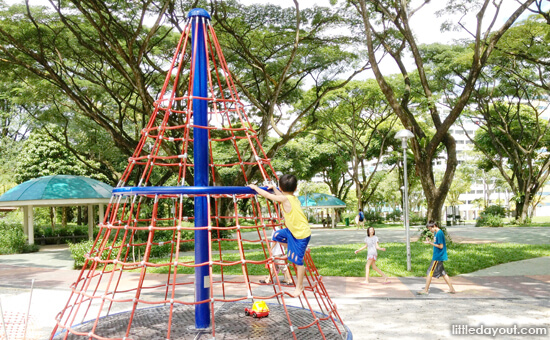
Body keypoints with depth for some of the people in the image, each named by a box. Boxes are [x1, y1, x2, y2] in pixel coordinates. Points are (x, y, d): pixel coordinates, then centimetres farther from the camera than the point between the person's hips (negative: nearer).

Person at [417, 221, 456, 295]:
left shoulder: (439, 233, -19)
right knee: (443, 273, 15)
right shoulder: (436, 233, 11)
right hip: (439, 256, 10)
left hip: (438, 257, -10)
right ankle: (451, 289, 21)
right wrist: (429, 241, 2)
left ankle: (426, 290, 4)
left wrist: (430, 243, -19)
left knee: (430, 272, -3)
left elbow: (441, 246, -20)